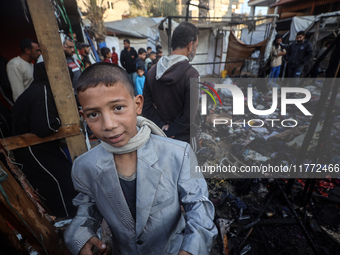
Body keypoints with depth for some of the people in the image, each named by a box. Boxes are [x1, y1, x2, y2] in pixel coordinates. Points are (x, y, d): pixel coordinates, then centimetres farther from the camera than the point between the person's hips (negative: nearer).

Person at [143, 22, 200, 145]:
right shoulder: (191, 74, -19)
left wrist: (162, 126, -5)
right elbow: (189, 116, -21)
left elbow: (146, 107, -2)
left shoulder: (152, 72, -2)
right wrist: (169, 131, -9)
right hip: (185, 138, -5)